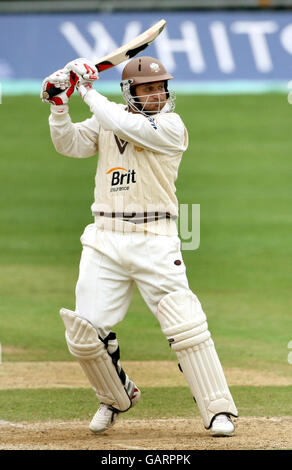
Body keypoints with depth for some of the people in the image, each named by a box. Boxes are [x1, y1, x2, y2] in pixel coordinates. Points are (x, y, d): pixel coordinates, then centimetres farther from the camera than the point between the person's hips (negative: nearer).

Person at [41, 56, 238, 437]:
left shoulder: (171, 126, -5)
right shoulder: (107, 120, 11)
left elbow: (128, 126, -18)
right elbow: (69, 144, 6)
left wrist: (89, 91, -9)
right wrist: (60, 105, -9)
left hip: (154, 240, -4)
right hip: (105, 241, 4)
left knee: (186, 326, -14)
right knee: (84, 334, -1)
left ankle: (219, 411, -6)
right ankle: (116, 397, 25)